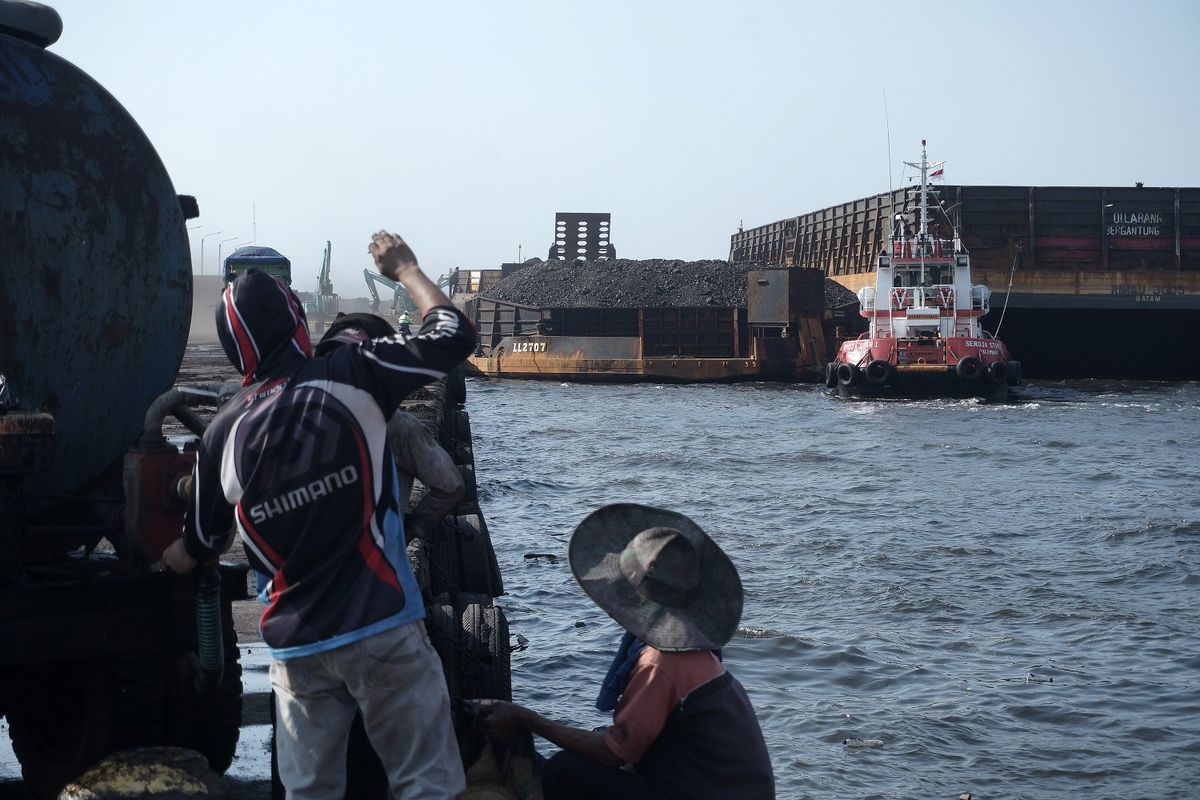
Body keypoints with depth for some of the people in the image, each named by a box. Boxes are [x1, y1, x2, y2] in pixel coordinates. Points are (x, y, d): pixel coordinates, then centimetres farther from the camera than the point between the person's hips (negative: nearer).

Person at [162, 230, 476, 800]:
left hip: (295, 646, 4)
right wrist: (405, 270, 16)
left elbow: (193, 554, 13)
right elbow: (452, 335, 0)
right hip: (382, 629, -3)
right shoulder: (352, 378, -8)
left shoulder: (223, 434, 2)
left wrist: (159, 560, 37)